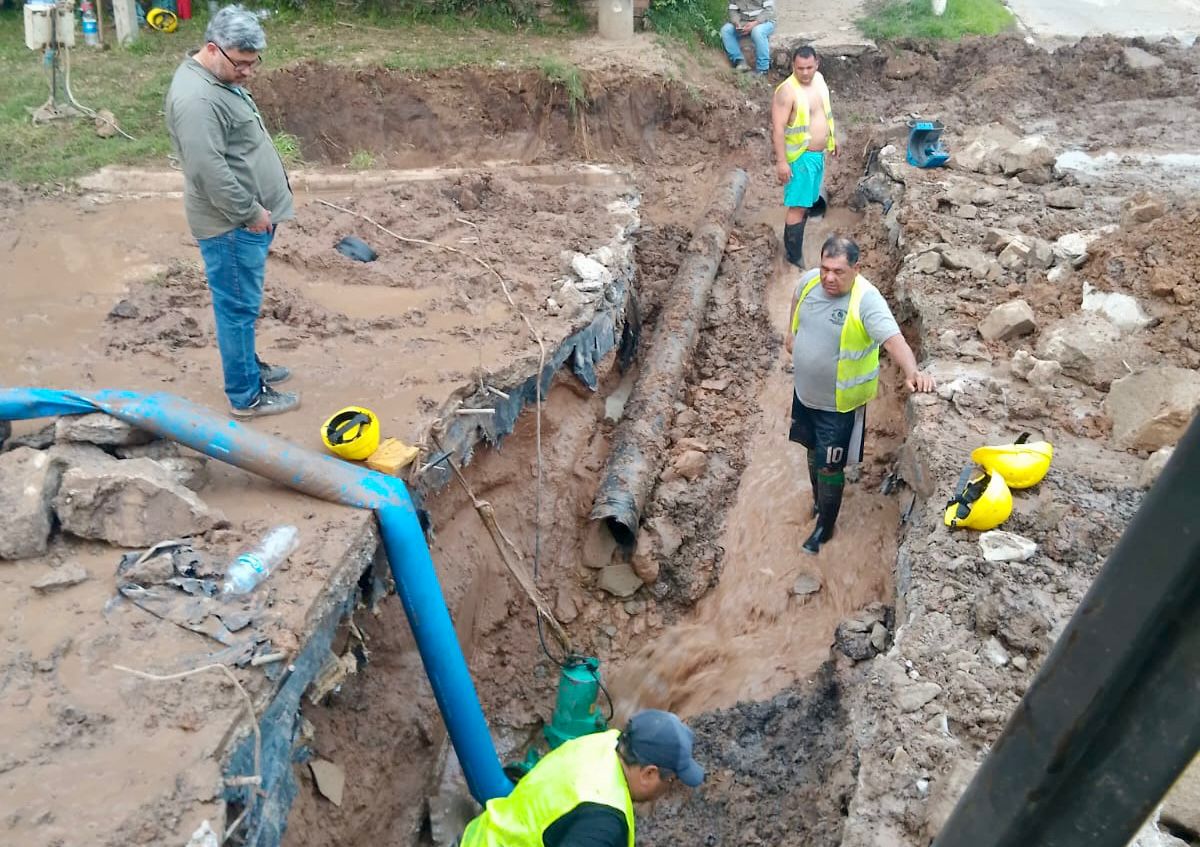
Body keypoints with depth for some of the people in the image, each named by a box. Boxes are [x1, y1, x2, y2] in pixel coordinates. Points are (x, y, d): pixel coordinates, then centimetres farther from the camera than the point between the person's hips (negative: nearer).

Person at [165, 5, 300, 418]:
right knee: (238, 306, -1)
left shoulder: (220, 79, 11)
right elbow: (209, 170, -28)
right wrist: (250, 212, -20)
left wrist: (259, 209, 22)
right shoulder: (197, 98, -23)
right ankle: (246, 395, 9)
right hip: (232, 224, -10)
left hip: (248, 217, 10)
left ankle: (247, 365, 37)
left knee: (242, 303, 21)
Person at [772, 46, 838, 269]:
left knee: (808, 200, 17)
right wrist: (781, 161, -26)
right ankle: (794, 255, 1)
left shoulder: (819, 79, 3)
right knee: (798, 207, -8)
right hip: (800, 156, -8)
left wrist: (833, 138, 24)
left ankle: (793, 240, 32)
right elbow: (778, 128, -23)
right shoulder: (787, 91, -21)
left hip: (819, 153, 8)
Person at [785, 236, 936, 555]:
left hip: (838, 404, -6)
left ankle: (825, 526, 31)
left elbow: (894, 339, -42)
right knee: (814, 450, 27)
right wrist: (791, 332, 16)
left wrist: (912, 372, -59)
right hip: (805, 392, 6)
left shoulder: (867, 301, -29)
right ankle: (819, 501, 53)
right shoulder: (810, 280, -10)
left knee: (829, 467, 8)